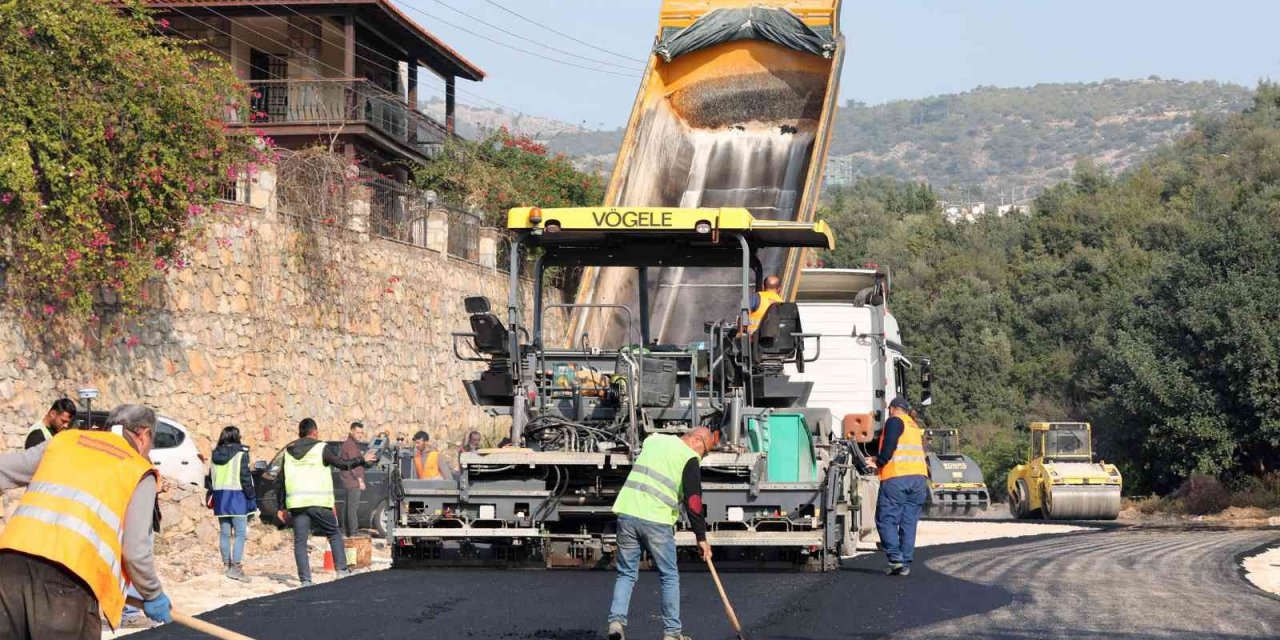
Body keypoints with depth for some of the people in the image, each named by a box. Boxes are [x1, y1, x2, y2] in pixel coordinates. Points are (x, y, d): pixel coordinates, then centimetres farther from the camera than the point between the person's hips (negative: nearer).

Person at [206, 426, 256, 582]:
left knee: (224, 532, 11)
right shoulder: (240, 454, -9)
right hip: (237, 495, -6)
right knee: (240, 533, -5)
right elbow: (245, 478, -11)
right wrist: (252, 498, -5)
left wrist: (212, 498, 20)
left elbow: (210, 479, 13)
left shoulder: (215, 455, 10)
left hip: (220, 497, 6)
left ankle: (227, 565, 16)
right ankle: (235, 566, -15)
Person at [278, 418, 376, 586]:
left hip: (296, 503, 3)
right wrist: (363, 460, 13)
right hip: (319, 502, -3)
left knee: (300, 542, 4)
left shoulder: (288, 451, 13)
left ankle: (305, 579, -3)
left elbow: (281, 480, 14)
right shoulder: (321, 448, -2)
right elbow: (342, 463, -3)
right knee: (335, 534, 14)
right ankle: (342, 570, 7)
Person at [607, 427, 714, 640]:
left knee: (626, 574, 13)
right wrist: (701, 537, -2)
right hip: (656, 521, -5)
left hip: (627, 513, 5)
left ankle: (616, 620, -4)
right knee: (669, 577, 8)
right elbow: (693, 500, -7)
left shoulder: (653, 440, 16)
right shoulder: (689, 458, -2)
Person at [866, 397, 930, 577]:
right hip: (919, 477, 7)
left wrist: (879, 463, -1)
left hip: (897, 478, -7)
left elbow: (889, 445, -13)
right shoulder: (915, 426, 26)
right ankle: (905, 565, 3)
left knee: (886, 520, -2)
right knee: (909, 522, 6)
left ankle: (895, 558, -14)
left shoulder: (895, 421, 1)